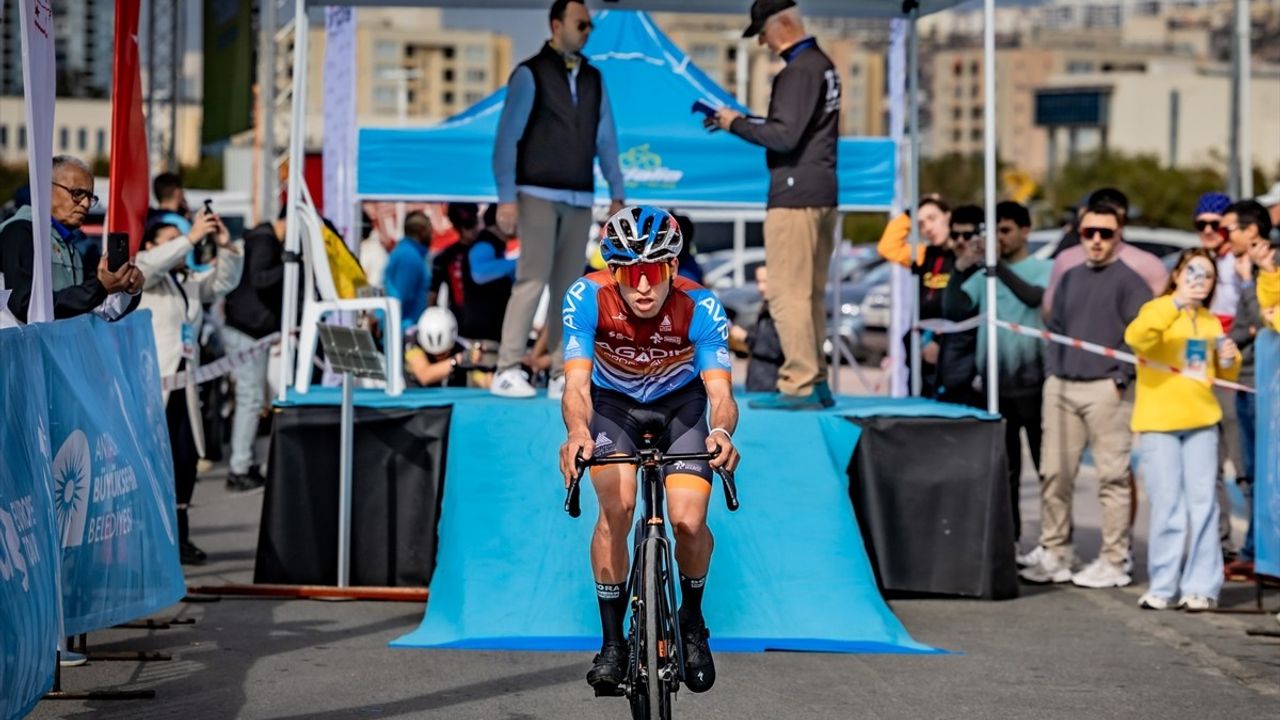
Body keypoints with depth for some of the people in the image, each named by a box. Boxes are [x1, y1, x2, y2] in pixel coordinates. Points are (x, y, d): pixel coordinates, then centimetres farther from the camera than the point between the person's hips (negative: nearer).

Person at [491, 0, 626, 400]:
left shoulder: (593, 79, 13)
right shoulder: (530, 74, -2)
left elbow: (606, 139, 14)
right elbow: (507, 138, -6)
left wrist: (617, 194, 9)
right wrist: (506, 197, -11)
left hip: (579, 200, 5)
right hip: (539, 195, -5)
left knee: (569, 288, 3)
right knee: (533, 280, -11)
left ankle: (561, 376, 5)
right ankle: (507, 371, -9)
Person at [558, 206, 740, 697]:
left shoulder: (700, 307, -30)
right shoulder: (587, 298, -30)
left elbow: (720, 390, -36)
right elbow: (577, 383, -37)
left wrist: (721, 432, -59)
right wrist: (578, 432, -59)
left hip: (681, 404, 0)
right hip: (613, 404, 0)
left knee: (689, 522, -18)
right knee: (616, 508, -24)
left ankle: (692, 621, 13)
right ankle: (612, 642, -11)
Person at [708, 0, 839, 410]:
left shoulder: (798, 71, -14)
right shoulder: (823, 65, 17)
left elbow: (784, 136, -19)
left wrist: (737, 124, -6)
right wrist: (738, 122, 11)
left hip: (794, 195, -10)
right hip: (823, 192, 10)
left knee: (788, 295, -9)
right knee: (811, 295, 12)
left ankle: (799, 386, -10)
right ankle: (816, 382, 14)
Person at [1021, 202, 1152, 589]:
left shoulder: (1129, 281, -2)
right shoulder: (1070, 279, 16)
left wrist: (1120, 378, -12)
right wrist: (1052, 369, 11)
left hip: (1106, 391, -6)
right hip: (1061, 388, 6)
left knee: (1113, 477, -3)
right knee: (1055, 474, 5)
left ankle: (1114, 562, 1)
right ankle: (1055, 554, 13)